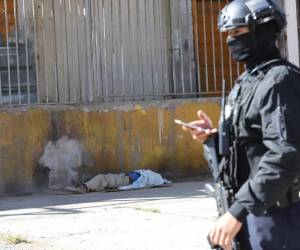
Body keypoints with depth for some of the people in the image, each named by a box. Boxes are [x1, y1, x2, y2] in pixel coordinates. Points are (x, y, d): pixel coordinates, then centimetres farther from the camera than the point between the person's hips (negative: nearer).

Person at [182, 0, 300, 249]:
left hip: (271, 213, -9)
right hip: (249, 206, 9)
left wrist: (238, 211, -27)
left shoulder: (279, 80, -16)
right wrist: (214, 136, 2)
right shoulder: (247, 80, 13)